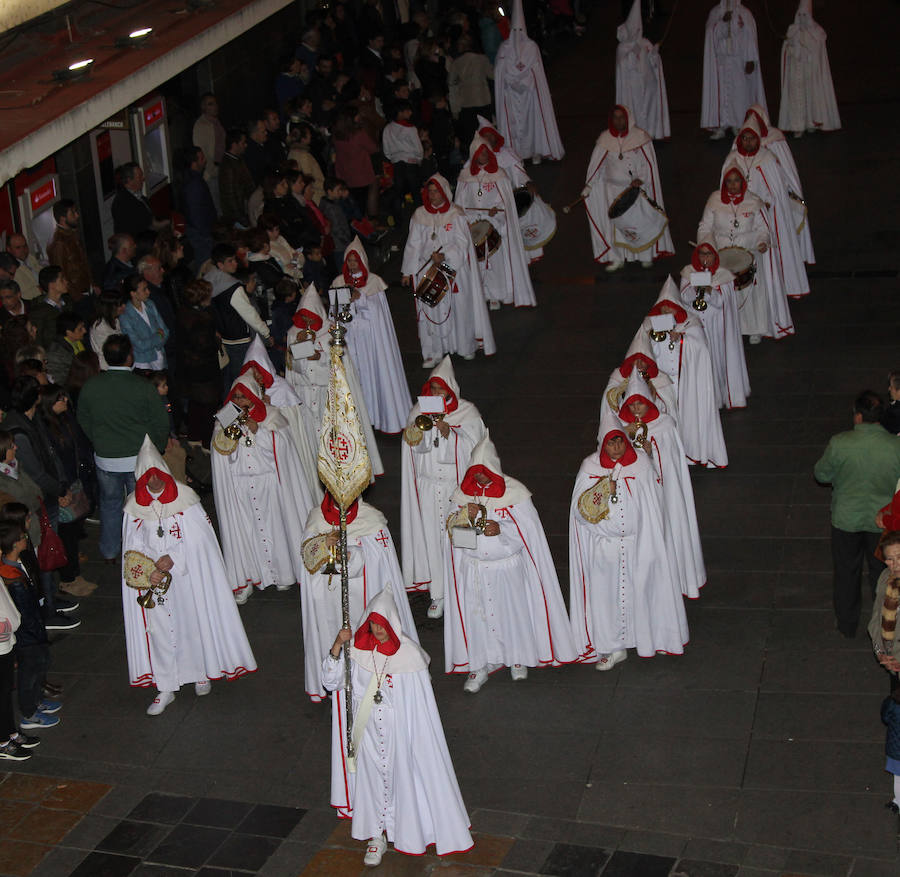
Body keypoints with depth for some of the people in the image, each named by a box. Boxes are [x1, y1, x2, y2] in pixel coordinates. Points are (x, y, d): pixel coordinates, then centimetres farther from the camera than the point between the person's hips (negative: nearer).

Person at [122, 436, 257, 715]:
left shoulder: (185, 497, -9)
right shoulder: (134, 505, -2)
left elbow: (197, 539, -11)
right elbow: (133, 548, 1)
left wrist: (171, 559, -22)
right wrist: (151, 572, -15)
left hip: (188, 577, -1)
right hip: (152, 580, 2)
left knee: (195, 620, 9)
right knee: (159, 627, 4)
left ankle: (202, 672, 32)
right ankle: (165, 687, 14)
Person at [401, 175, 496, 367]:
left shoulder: (455, 214, -5)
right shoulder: (419, 215, 3)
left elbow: (462, 243, -9)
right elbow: (413, 245, 6)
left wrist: (444, 256, -24)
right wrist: (407, 272, 5)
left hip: (453, 269, -2)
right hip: (427, 270, 2)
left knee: (459, 308, 6)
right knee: (430, 310, 1)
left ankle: (466, 346, 25)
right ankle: (434, 352, 9)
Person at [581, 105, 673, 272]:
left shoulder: (640, 136, -8)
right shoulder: (605, 139, -2)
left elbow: (648, 162, -7)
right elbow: (596, 164, 1)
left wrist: (641, 179, -21)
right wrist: (588, 186, -2)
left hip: (638, 187, -1)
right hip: (614, 188, 1)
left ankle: (646, 255, 22)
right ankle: (617, 258, 11)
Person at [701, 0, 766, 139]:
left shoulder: (745, 13, 0)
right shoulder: (715, 12, 7)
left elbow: (750, 37, -4)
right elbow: (713, 34, -3)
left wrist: (750, 60, -12)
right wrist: (723, 22, -21)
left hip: (739, 60, -1)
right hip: (721, 60, 1)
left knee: (740, 91, 1)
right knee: (721, 92, -4)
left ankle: (739, 126, 10)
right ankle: (720, 127, -5)